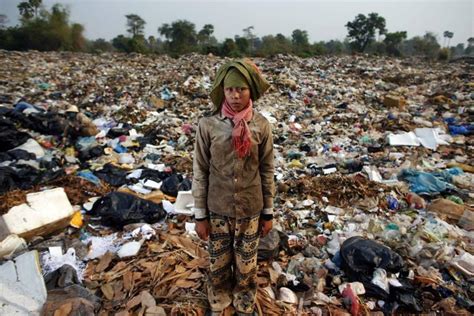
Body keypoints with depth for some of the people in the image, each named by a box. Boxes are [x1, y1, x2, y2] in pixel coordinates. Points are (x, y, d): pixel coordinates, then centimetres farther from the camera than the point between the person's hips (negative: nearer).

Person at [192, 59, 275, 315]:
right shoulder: (208, 125, -12)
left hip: (250, 211, 1)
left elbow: (266, 172, -1)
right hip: (217, 210, 0)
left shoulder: (261, 126, -9)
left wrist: (268, 213, 3)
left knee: (246, 266, 18)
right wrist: (200, 215, -3)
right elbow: (200, 172, -5)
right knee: (218, 264, 20)